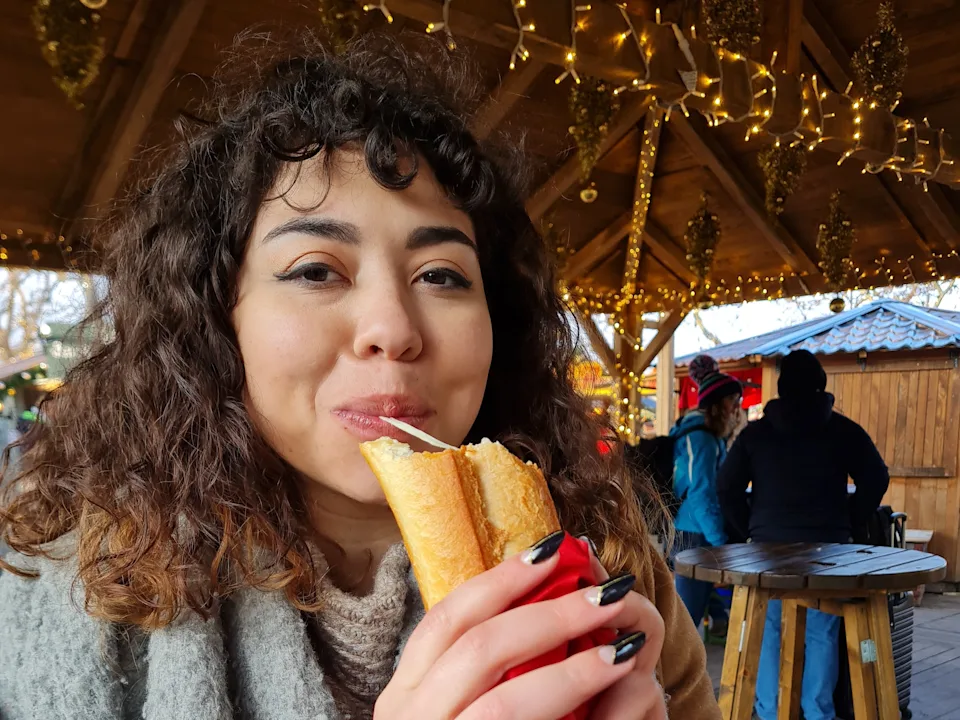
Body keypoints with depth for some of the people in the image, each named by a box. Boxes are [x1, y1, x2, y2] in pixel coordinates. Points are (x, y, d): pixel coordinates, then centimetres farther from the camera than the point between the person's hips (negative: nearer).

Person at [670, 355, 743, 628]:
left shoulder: (711, 437, 15)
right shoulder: (700, 438, -15)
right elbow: (700, 496, -20)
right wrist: (722, 543, -18)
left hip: (704, 538, 10)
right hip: (695, 539, -9)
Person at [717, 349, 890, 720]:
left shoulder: (755, 432, 4)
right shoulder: (844, 430, 3)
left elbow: (727, 487, 2)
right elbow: (876, 479, 1)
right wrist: (846, 525, 8)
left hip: (769, 546, 1)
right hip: (826, 547, 0)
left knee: (768, 632, 8)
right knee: (821, 635, 6)